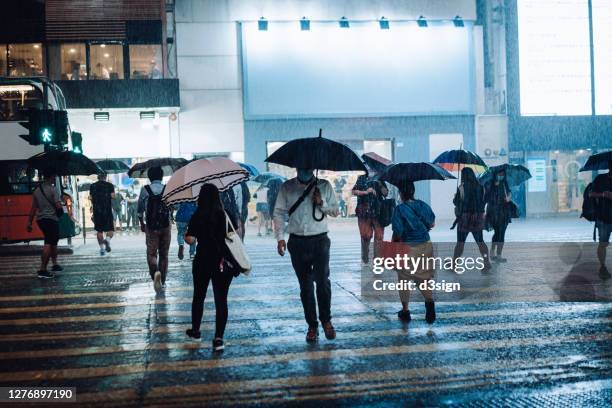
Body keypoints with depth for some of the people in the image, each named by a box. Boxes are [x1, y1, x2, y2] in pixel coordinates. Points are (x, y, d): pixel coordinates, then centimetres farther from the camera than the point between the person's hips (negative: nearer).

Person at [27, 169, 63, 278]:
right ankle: (42, 270, -14)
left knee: (53, 242, 23)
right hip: (51, 219, -8)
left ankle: (55, 264, 31)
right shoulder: (52, 189, -11)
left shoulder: (37, 190, 10)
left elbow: (33, 208, 11)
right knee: (48, 245, -8)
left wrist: (29, 222, 14)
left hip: (40, 219, 8)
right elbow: (58, 206, -18)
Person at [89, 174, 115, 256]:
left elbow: (91, 197, 4)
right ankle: (107, 239, -26)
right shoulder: (110, 185, 0)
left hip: (97, 211, 2)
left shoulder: (92, 186, 6)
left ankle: (102, 248, 6)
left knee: (99, 230, 10)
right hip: (107, 210, -2)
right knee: (110, 229, 4)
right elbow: (113, 196, -7)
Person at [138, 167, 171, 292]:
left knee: (151, 254, 2)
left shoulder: (145, 190, -4)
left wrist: (141, 223, 15)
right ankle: (162, 281, 18)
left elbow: (140, 209, 1)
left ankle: (155, 272, -26)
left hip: (151, 227, -1)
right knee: (164, 255, 13)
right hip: (165, 226, 1)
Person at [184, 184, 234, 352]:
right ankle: (218, 338, -2)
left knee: (198, 297, 19)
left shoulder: (197, 217, -9)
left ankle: (195, 330, 32)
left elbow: (190, 239, -12)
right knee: (221, 300, 4)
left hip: (203, 262, -1)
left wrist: (185, 234, 9)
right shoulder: (227, 215, -3)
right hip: (223, 263, 1)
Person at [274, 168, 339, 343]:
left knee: (322, 281, -9)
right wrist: (280, 237, -5)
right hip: (297, 242, 1)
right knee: (305, 285, 7)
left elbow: (335, 211, 10)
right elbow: (279, 213, 5)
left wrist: (322, 203, -9)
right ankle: (312, 325, 17)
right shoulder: (287, 187, 5)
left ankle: (326, 320, 12)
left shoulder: (324, 186, 5)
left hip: (320, 240, -1)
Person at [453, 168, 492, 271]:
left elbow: (456, 202, -5)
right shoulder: (480, 186, 2)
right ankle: (486, 262, -6)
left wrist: (455, 197, 16)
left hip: (465, 216, -4)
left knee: (460, 242, 4)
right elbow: (483, 201, 8)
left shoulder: (462, 187, -11)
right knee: (480, 241, 6)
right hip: (478, 217, 4)